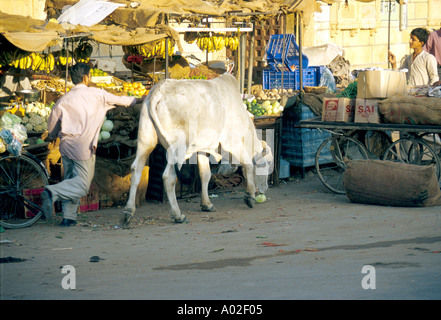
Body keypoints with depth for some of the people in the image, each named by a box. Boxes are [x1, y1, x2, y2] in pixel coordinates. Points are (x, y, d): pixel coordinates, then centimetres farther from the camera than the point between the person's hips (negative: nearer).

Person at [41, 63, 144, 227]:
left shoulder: (64, 99, 4)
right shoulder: (97, 94, -1)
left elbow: (53, 121, 8)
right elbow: (119, 100, 12)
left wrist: (52, 136, 29)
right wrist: (139, 99, 28)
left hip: (66, 145, 5)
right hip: (84, 147, -5)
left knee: (71, 181, 16)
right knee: (82, 185, -4)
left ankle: (68, 217, 13)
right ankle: (52, 192, -25)